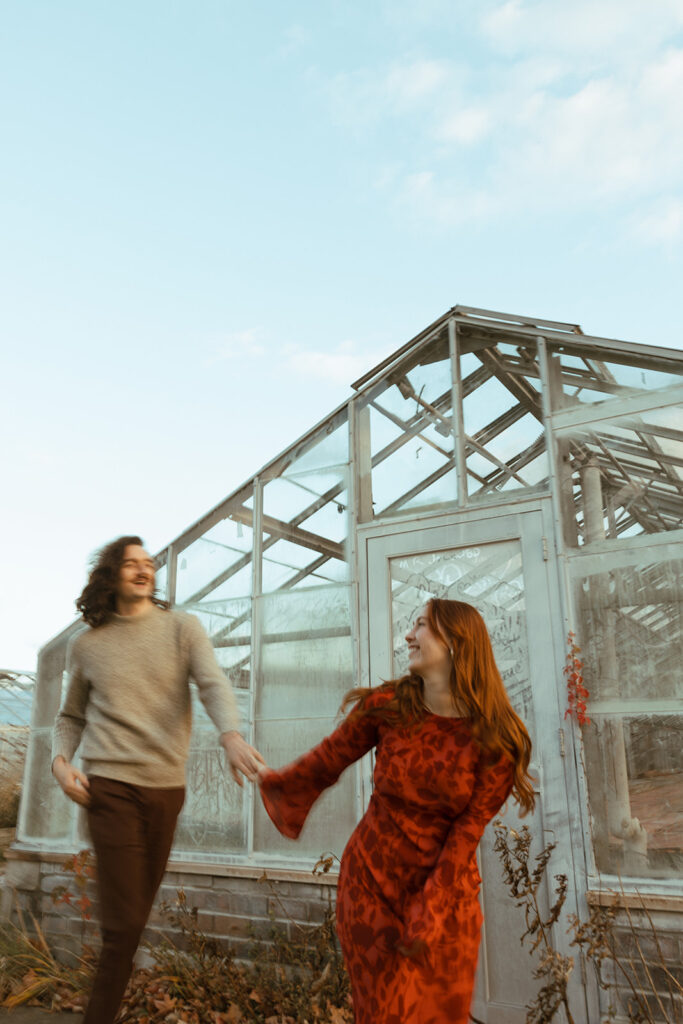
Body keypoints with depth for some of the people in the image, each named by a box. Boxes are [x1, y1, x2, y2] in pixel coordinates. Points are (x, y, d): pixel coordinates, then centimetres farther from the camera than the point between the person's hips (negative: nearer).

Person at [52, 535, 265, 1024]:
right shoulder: (88, 644, 6)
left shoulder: (182, 627, 3)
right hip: (112, 786, -1)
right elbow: (71, 717, 16)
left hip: (167, 786, 2)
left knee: (138, 913, 13)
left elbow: (213, 685, -12)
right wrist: (60, 760, -4)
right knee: (124, 920, -5)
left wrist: (231, 733, -31)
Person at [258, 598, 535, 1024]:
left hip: (446, 889, 0)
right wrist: (279, 782, 18)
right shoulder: (387, 706, -13)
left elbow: (466, 836, -13)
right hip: (372, 881, 0)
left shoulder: (496, 741, -15)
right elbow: (329, 758, 4)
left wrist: (429, 918, -14)